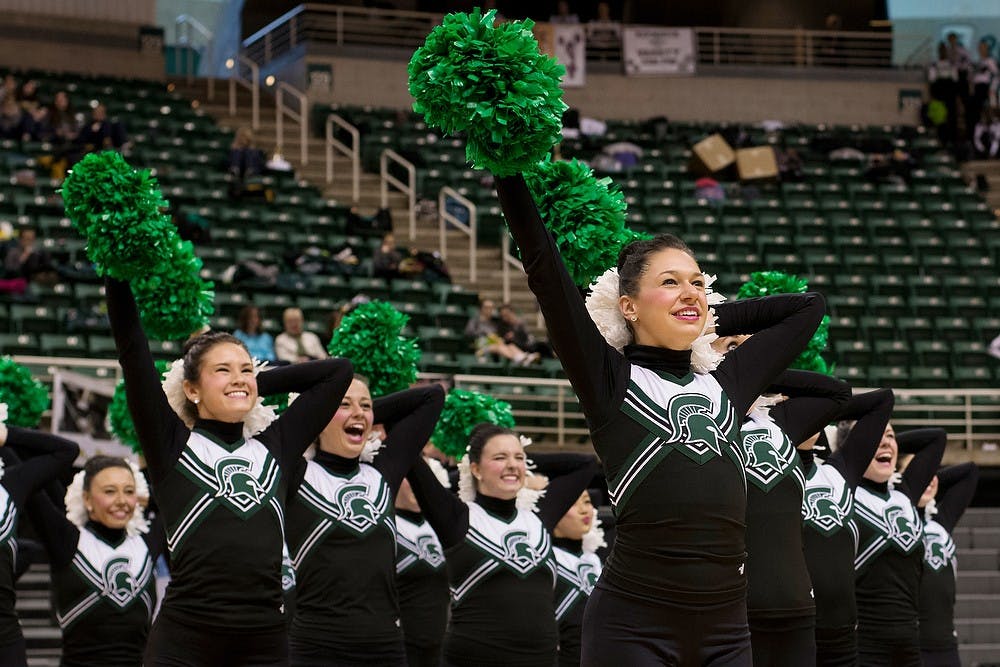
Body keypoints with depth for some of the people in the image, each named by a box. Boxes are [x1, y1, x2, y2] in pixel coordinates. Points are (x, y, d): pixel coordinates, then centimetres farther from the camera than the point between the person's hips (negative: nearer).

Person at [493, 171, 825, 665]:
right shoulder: (609, 379, 3)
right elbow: (543, 267, -3)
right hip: (633, 624, -5)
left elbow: (807, 306, 28)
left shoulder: (724, 385, 16)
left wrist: (710, 320, 23)